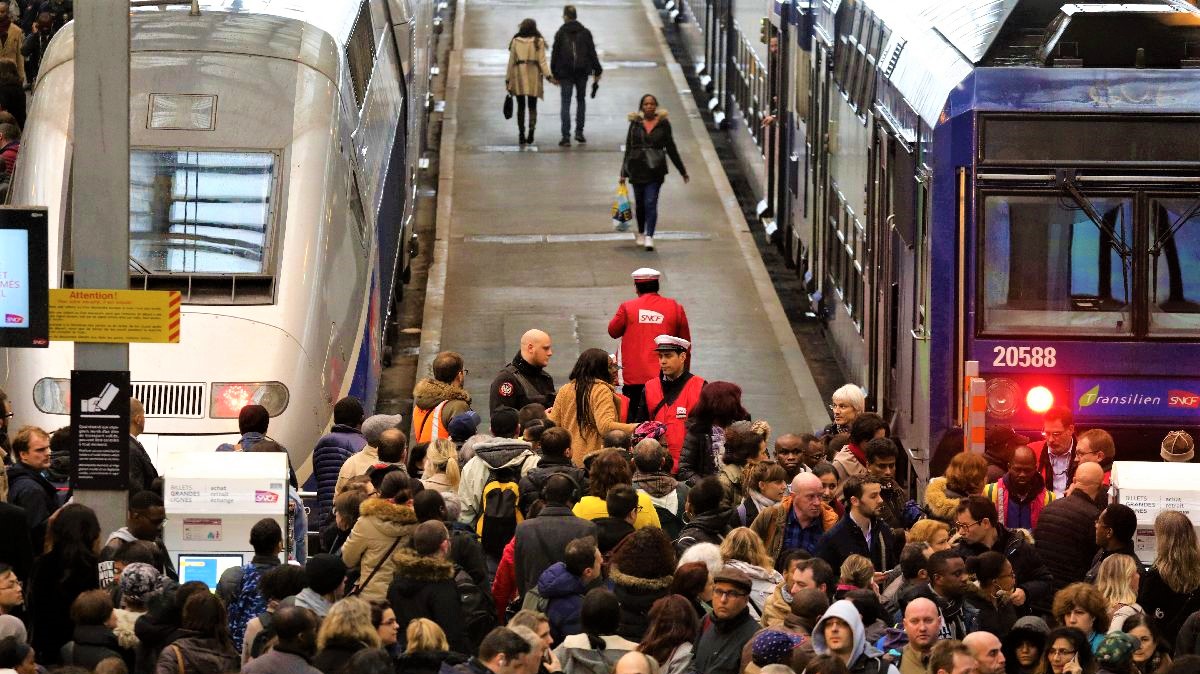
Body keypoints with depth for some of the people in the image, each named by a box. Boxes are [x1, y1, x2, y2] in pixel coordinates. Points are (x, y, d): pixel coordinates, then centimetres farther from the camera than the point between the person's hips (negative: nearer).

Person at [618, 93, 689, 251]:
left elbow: (671, 149, 7)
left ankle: (649, 237, -14)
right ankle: (641, 233, 31)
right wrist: (624, 173, 4)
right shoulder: (635, 123, 3)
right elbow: (628, 148, 6)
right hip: (637, 169, 2)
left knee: (651, 203, -12)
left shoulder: (663, 124, 0)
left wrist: (683, 171, 10)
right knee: (640, 204, 13)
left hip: (655, 169, -2)